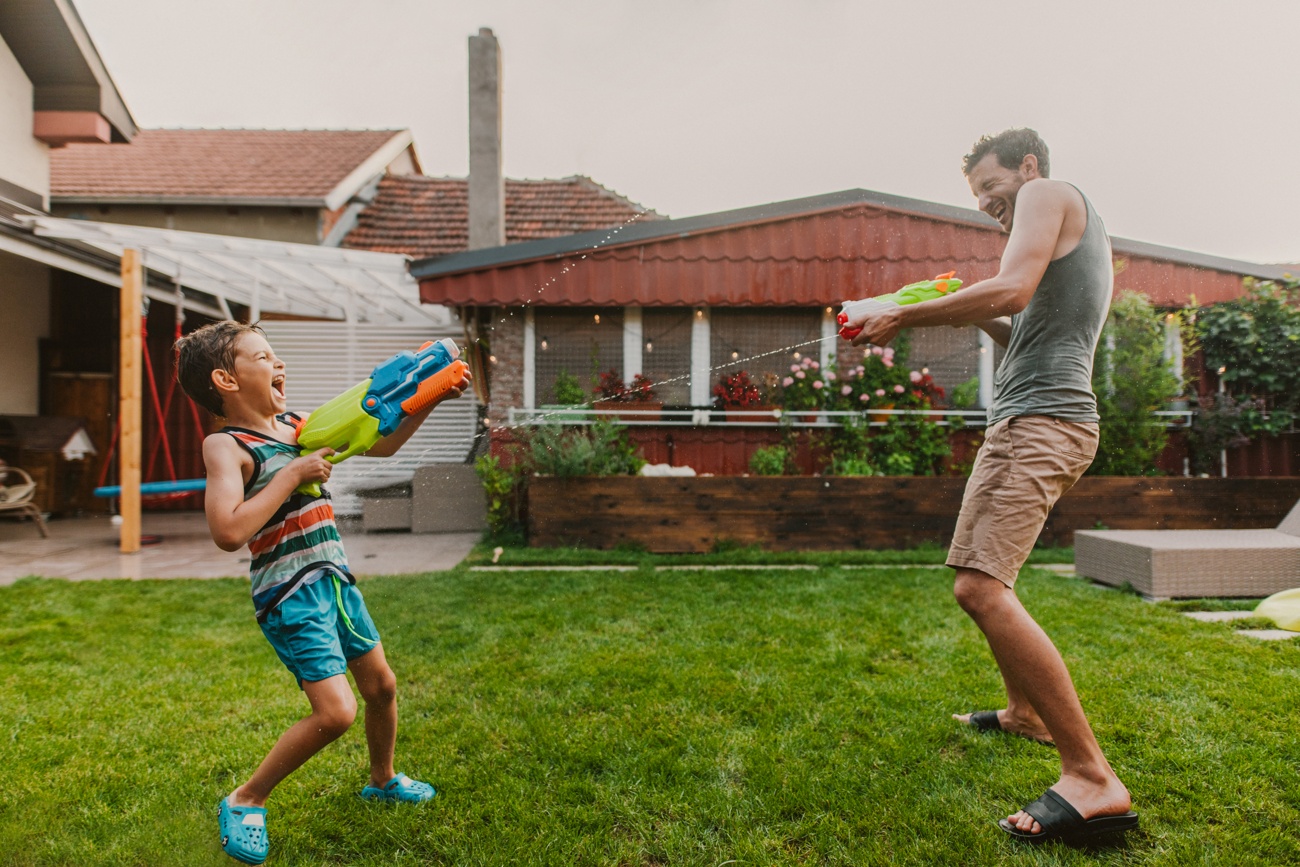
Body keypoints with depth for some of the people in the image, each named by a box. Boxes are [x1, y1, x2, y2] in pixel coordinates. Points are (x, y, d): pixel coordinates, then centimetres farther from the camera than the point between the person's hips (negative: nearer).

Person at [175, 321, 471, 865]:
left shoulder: (296, 424, 8)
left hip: (334, 580, 8)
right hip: (290, 595, -8)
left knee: (381, 685, 17)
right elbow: (228, 533, -27)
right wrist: (292, 474, -22)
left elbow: (380, 445, 17)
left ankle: (382, 780, 43)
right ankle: (245, 801, 9)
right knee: (336, 712, -15)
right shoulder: (225, 446, -13)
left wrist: (430, 399, 7)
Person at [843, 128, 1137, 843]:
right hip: (1025, 419, 11)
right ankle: (1025, 712, 32)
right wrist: (982, 319, 17)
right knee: (980, 577, 20)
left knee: (982, 588, -23)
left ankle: (1092, 778, -21)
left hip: (1041, 418, -11)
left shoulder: (1049, 193, 0)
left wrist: (902, 316, -15)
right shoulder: (1080, 229, 29)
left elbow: (1013, 288, -20)